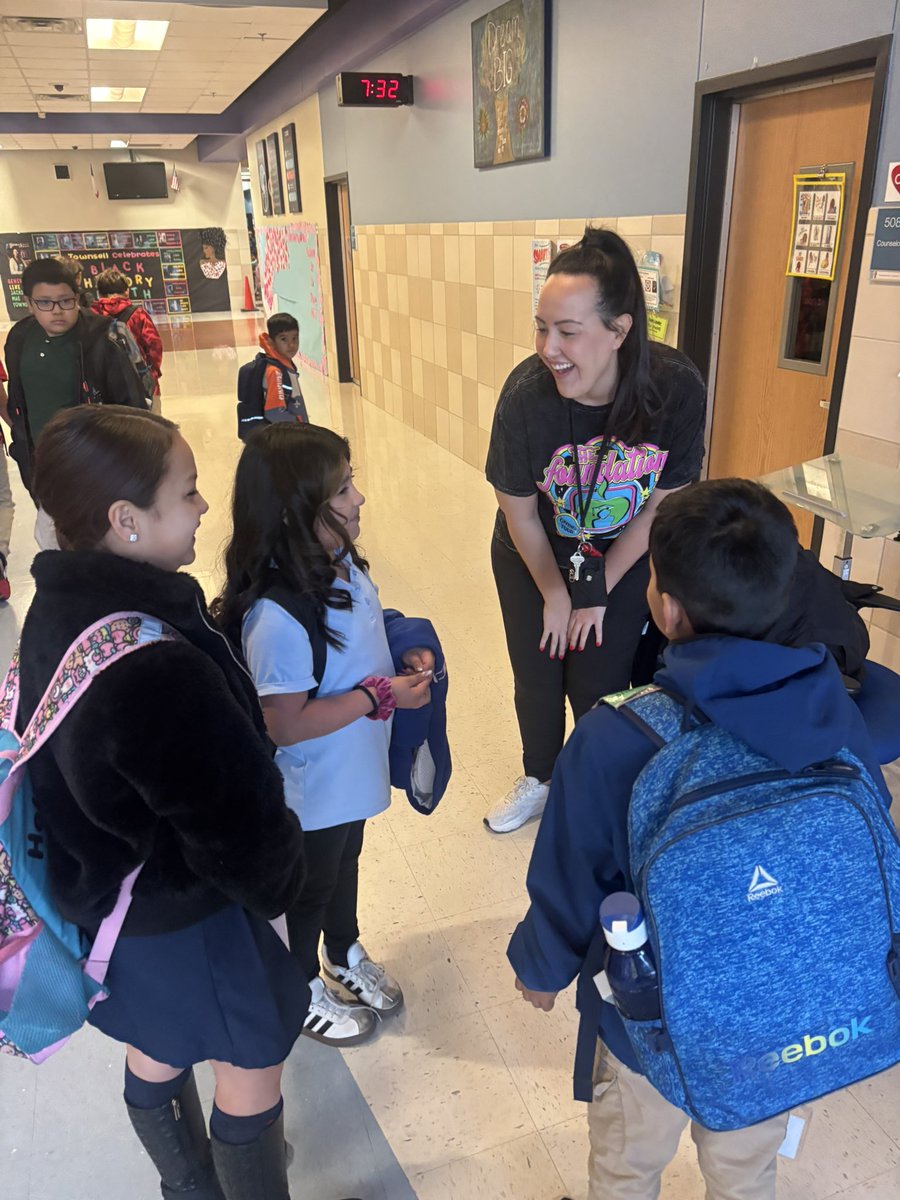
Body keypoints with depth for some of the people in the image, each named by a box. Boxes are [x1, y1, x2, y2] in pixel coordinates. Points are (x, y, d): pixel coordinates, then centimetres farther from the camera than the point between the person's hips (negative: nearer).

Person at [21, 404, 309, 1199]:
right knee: (252, 1070, 17)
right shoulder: (156, 666, -39)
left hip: (104, 888, 9)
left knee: (156, 1054, 30)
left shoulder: (60, 611, -10)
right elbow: (232, 814, -27)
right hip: (184, 912, -9)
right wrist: (276, 881, -7)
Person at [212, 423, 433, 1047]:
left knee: (345, 865, 31)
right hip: (312, 792, -7)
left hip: (351, 774, 8)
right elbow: (283, 725, -31)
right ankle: (303, 990, 49)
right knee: (310, 888, 20)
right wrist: (381, 696, -27)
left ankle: (346, 955, 59)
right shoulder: (279, 617, -37)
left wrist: (408, 657, -10)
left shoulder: (340, 563, -10)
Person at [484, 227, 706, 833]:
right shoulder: (526, 395, -30)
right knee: (537, 679, 15)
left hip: (623, 559, 0)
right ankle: (540, 780, 45)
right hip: (535, 557, 1)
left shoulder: (678, 389, -28)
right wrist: (554, 593, -3)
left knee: (598, 687, 5)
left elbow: (660, 504, -14)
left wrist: (598, 591, -7)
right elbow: (520, 512, -14)